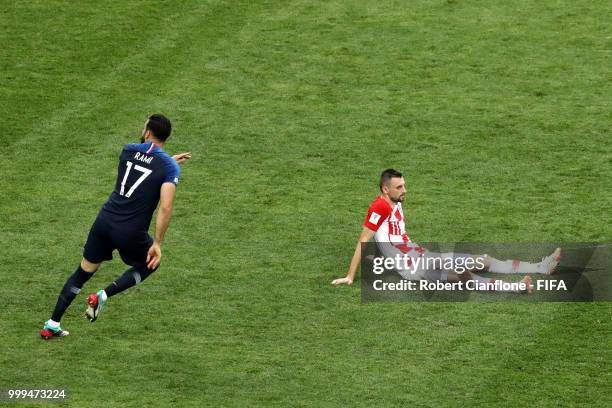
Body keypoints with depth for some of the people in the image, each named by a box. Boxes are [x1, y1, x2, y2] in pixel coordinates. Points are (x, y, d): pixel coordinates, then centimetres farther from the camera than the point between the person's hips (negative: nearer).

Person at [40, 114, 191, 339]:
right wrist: (157, 243, -12)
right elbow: (165, 207, -18)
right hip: (131, 233, -4)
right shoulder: (169, 167, -9)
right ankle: (103, 296, 8)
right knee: (150, 264, 25)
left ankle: (52, 325, 17)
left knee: (83, 272, 18)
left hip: (105, 220, 4)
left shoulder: (129, 150, 5)